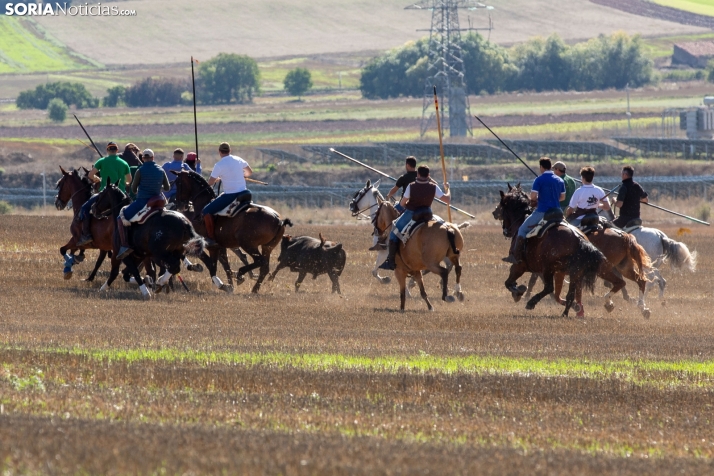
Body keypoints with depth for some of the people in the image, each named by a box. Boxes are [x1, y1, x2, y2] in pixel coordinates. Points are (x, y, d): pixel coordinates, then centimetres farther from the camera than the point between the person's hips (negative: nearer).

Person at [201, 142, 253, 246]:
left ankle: (211, 238, -1)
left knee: (207, 211, 4)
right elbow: (250, 172, 21)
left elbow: (210, 182, -2)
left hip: (230, 196, -6)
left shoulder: (219, 165, -10)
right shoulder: (239, 160, 6)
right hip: (244, 193, 6)